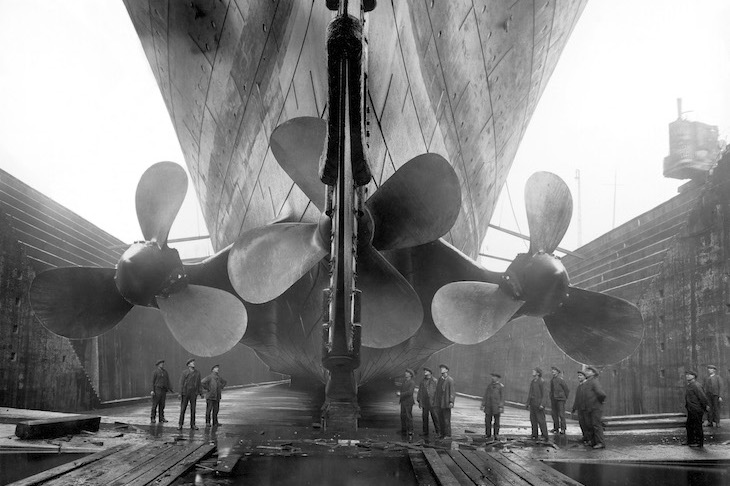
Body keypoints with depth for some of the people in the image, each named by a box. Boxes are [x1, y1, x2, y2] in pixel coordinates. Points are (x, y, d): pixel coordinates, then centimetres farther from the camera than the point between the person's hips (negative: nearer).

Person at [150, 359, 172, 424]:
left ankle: (161, 418, 8)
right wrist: (152, 390, -14)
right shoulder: (155, 372, -3)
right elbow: (152, 381, -7)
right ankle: (152, 418, 2)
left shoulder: (165, 372, 13)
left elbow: (167, 381, 13)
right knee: (155, 404, -3)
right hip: (157, 389, -5)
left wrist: (170, 389, 4)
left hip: (163, 390, 5)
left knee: (162, 405, 6)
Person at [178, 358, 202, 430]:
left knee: (193, 409, 4)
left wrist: (200, 393, 6)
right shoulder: (184, 372, -4)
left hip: (193, 393, 3)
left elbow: (198, 384, 11)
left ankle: (193, 424, 10)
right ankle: (180, 424, 6)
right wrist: (180, 393, -12)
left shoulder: (197, 373, 6)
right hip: (185, 393, -3)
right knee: (183, 409, -1)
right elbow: (181, 383, -6)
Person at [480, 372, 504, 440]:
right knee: (487, 420, 1)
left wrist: (501, 407, -12)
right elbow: (485, 396, 9)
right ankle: (488, 435, 11)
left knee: (496, 421, -1)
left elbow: (502, 397, -4)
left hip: (497, 406, -3)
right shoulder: (489, 385, 10)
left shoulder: (501, 386, -1)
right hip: (488, 406, 4)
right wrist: (482, 405, 3)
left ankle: (496, 436, 5)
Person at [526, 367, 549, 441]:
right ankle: (534, 435, 15)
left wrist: (542, 404, -24)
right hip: (533, 403, 8)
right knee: (533, 419, 8)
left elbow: (545, 394, -16)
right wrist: (528, 403, 15)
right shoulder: (532, 382, 11)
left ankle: (545, 436, -4)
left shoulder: (541, 381, -13)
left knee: (541, 420, -8)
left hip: (539, 403, -8)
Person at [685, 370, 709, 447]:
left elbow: (702, 396, -20)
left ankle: (699, 442, 5)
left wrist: (706, 405, -18)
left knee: (697, 426, -3)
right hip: (691, 410, 10)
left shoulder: (695, 386, -16)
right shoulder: (689, 385, 15)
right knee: (689, 425, 16)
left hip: (696, 410, -10)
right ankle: (690, 440, 27)